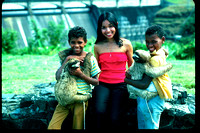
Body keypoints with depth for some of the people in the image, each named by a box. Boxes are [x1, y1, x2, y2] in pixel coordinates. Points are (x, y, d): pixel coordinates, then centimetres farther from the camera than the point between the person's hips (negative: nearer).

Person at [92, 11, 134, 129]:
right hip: (102, 84, 1)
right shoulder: (98, 46, 9)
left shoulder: (126, 44, 5)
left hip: (120, 85, -1)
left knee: (114, 118, -18)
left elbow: (132, 66, 16)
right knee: (100, 112, -28)